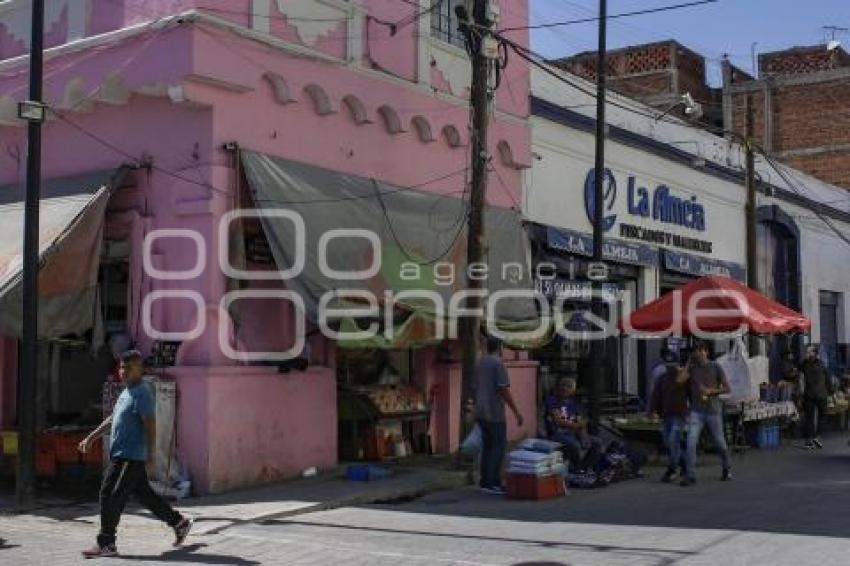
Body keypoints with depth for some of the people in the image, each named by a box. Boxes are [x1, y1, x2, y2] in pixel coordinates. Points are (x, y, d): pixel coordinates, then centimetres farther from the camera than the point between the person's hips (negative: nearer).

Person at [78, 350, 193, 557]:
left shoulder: (142, 395, -14)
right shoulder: (126, 392, 17)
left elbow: (150, 425, -20)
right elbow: (112, 419, 26)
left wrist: (150, 454, -23)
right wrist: (91, 438, 25)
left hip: (129, 458, -10)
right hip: (120, 455, 10)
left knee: (111, 497, -7)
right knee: (144, 494, 15)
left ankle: (105, 544, 1)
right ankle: (179, 522, 25)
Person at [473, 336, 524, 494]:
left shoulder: (479, 363, 13)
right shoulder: (498, 363, -12)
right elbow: (504, 390, -17)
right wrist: (517, 412, -14)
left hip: (481, 412, 8)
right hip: (494, 413, -8)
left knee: (487, 446, 12)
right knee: (499, 446, -5)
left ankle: (485, 481, 12)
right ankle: (493, 482, -11)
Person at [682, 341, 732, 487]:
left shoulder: (715, 367, -1)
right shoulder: (691, 368, 5)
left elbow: (726, 388, 0)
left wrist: (711, 391, -15)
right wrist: (688, 363, -4)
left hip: (713, 410, -1)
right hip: (696, 411, 1)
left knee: (720, 442, 10)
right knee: (691, 442, -13)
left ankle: (726, 469, 35)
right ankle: (690, 475, -11)